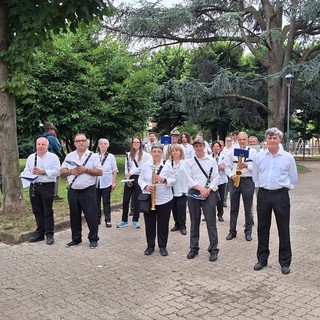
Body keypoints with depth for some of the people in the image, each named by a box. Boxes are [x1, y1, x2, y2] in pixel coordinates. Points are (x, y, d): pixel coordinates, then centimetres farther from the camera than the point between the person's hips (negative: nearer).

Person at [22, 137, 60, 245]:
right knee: (37, 211, 10)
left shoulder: (53, 157, -1)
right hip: (34, 186, 5)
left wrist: (43, 172, -16)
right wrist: (31, 173, -9)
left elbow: (57, 171, -9)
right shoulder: (31, 157, 14)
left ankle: (49, 235, 5)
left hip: (48, 186, -5)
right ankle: (40, 233, 20)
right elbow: (26, 171, 13)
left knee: (47, 212, -1)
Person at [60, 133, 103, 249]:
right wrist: (71, 171, -10)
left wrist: (86, 170, -16)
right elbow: (62, 171, 9)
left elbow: (100, 172, -7)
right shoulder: (69, 156, 10)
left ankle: (93, 239, 12)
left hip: (88, 191, -3)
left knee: (91, 216, 0)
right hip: (73, 191, 4)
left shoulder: (93, 156, 0)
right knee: (74, 216, 11)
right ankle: (76, 238, 24)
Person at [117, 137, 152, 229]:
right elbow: (126, 168, 9)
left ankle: (135, 220, 14)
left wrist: (131, 172, -14)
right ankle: (124, 220, 12)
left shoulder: (144, 155, -1)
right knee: (125, 199, 2)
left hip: (139, 178, -3)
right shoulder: (128, 154, 10)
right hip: (129, 179, 3)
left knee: (137, 200, 3)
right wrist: (127, 177, -2)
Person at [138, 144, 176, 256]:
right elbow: (140, 179, 6)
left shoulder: (167, 165, -1)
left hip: (164, 200, -1)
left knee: (163, 224, 6)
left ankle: (163, 246, 20)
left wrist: (164, 180, -21)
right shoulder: (146, 165, 4)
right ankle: (150, 246, 22)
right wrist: (145, 186, -14)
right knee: (149, 223, 8)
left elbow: (173, 180, -2)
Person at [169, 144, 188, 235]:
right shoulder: (169, 163, 5)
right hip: (172, 190, 3)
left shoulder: (185, 163, -2)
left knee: (181, 209, 0)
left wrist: (186, 189, -9)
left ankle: (182, 226, 12)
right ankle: (177, 224, 24)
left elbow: (188, 176, -4)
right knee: (174, 209, 10)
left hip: (182, 190, -3)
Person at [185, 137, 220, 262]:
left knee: (211, 222, -3)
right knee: (194, 222, 9)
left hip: (209, 194, -1)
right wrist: (201, 188, -13)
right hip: (194, 194, 1)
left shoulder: (212, 160, 6)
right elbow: (188, 179, -2)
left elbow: (216, 178, 0)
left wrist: (208, 190, -13)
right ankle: (194, 248, 19)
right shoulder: (189, 162, 7)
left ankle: (213, 249, 6)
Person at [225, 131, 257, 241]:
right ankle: (232, 231, 17)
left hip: (248, 181, -2)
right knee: (233, 208, 8)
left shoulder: (253, 152, 1)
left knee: (248, 208, 5)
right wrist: (231, 175, -7)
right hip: (234, 181, 3)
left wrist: (247, 166, -22)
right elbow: (228, 166, 10)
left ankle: (248, 231, 17)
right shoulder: (232, 152, 9)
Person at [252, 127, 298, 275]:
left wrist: (284, 187, 9)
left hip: (281, 196, -2)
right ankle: (262, 259, 24)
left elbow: (293, 179, 8)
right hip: (263, 195, 2)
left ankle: (285, 262, 15)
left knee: (283, 229, 3)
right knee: (262, 228, 10)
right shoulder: (259, 157, 3)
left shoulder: (288, 157, -2)